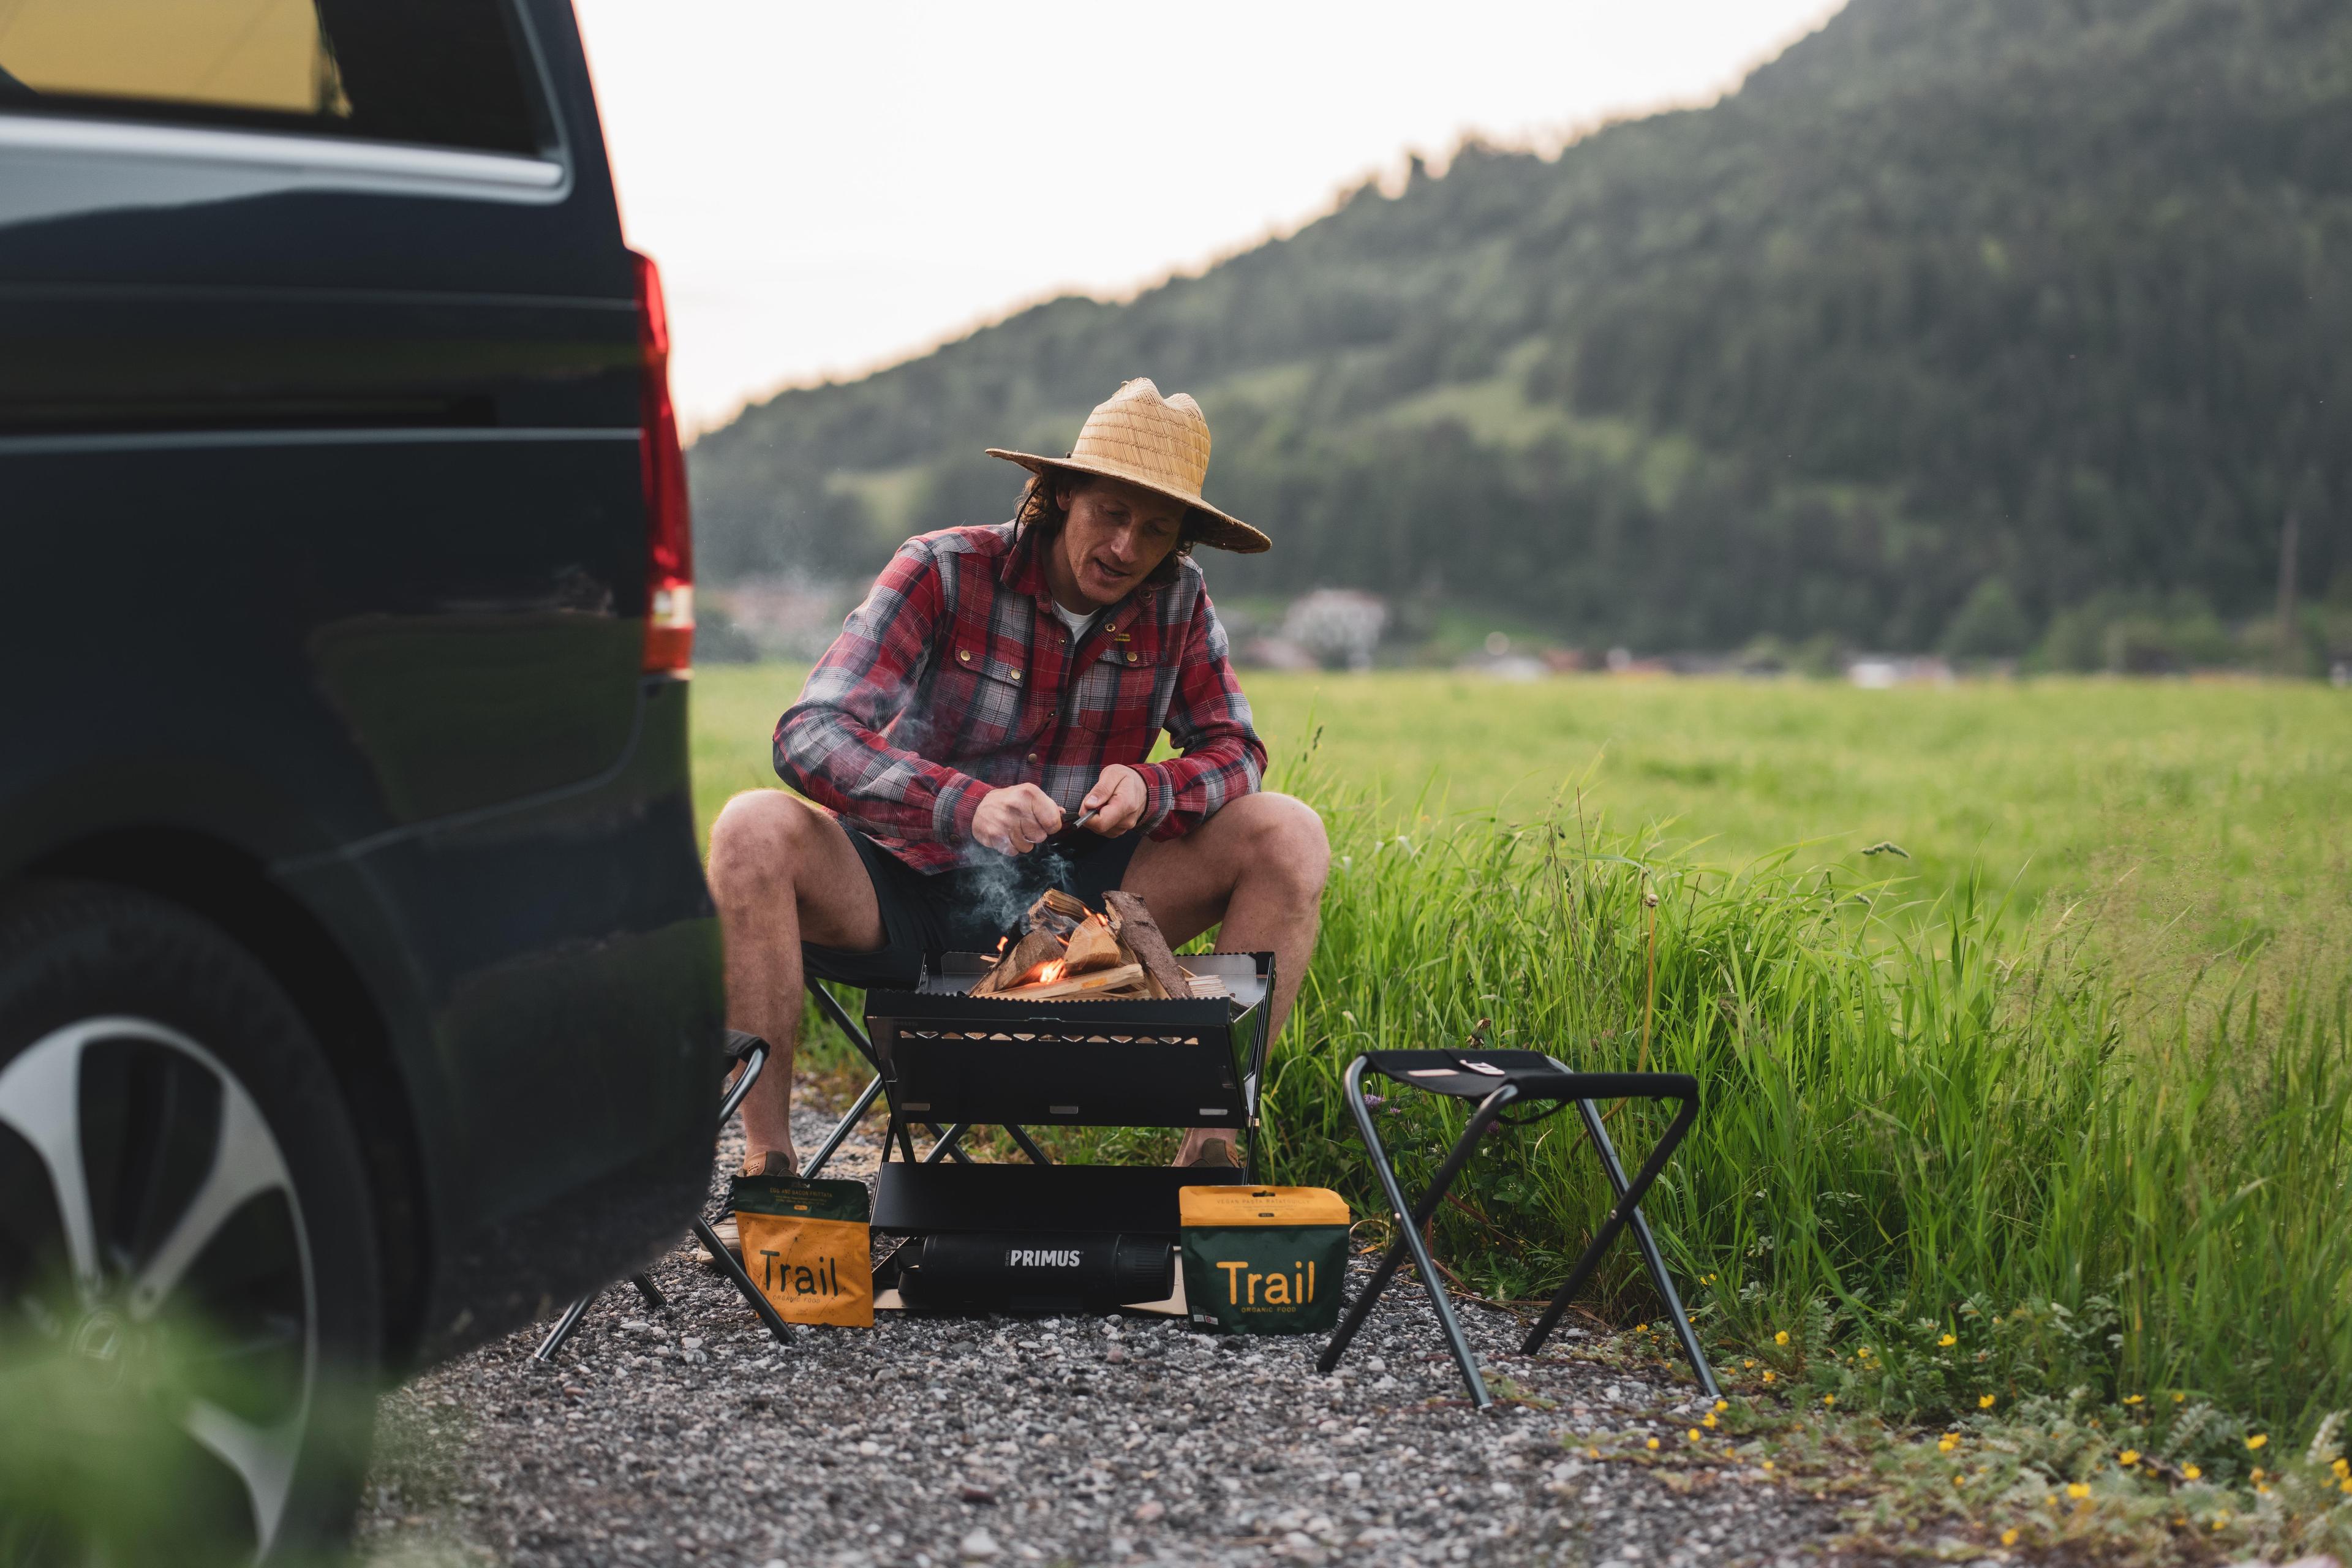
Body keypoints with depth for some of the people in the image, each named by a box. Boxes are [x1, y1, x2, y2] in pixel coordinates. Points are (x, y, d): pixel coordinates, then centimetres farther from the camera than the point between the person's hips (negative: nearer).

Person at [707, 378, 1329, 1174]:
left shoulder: (1177, 601, -2)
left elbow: (1233, 751, 5)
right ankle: (767, 1156, -26)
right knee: (753, 831, -32)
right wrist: (970, 807, -40)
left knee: (1289, 835, -15)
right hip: (910, 892, -3)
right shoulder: (943, 572, -13)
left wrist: (1150, 790, -21)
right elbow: (809, 736, -22)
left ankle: (1213, 1142, -15)